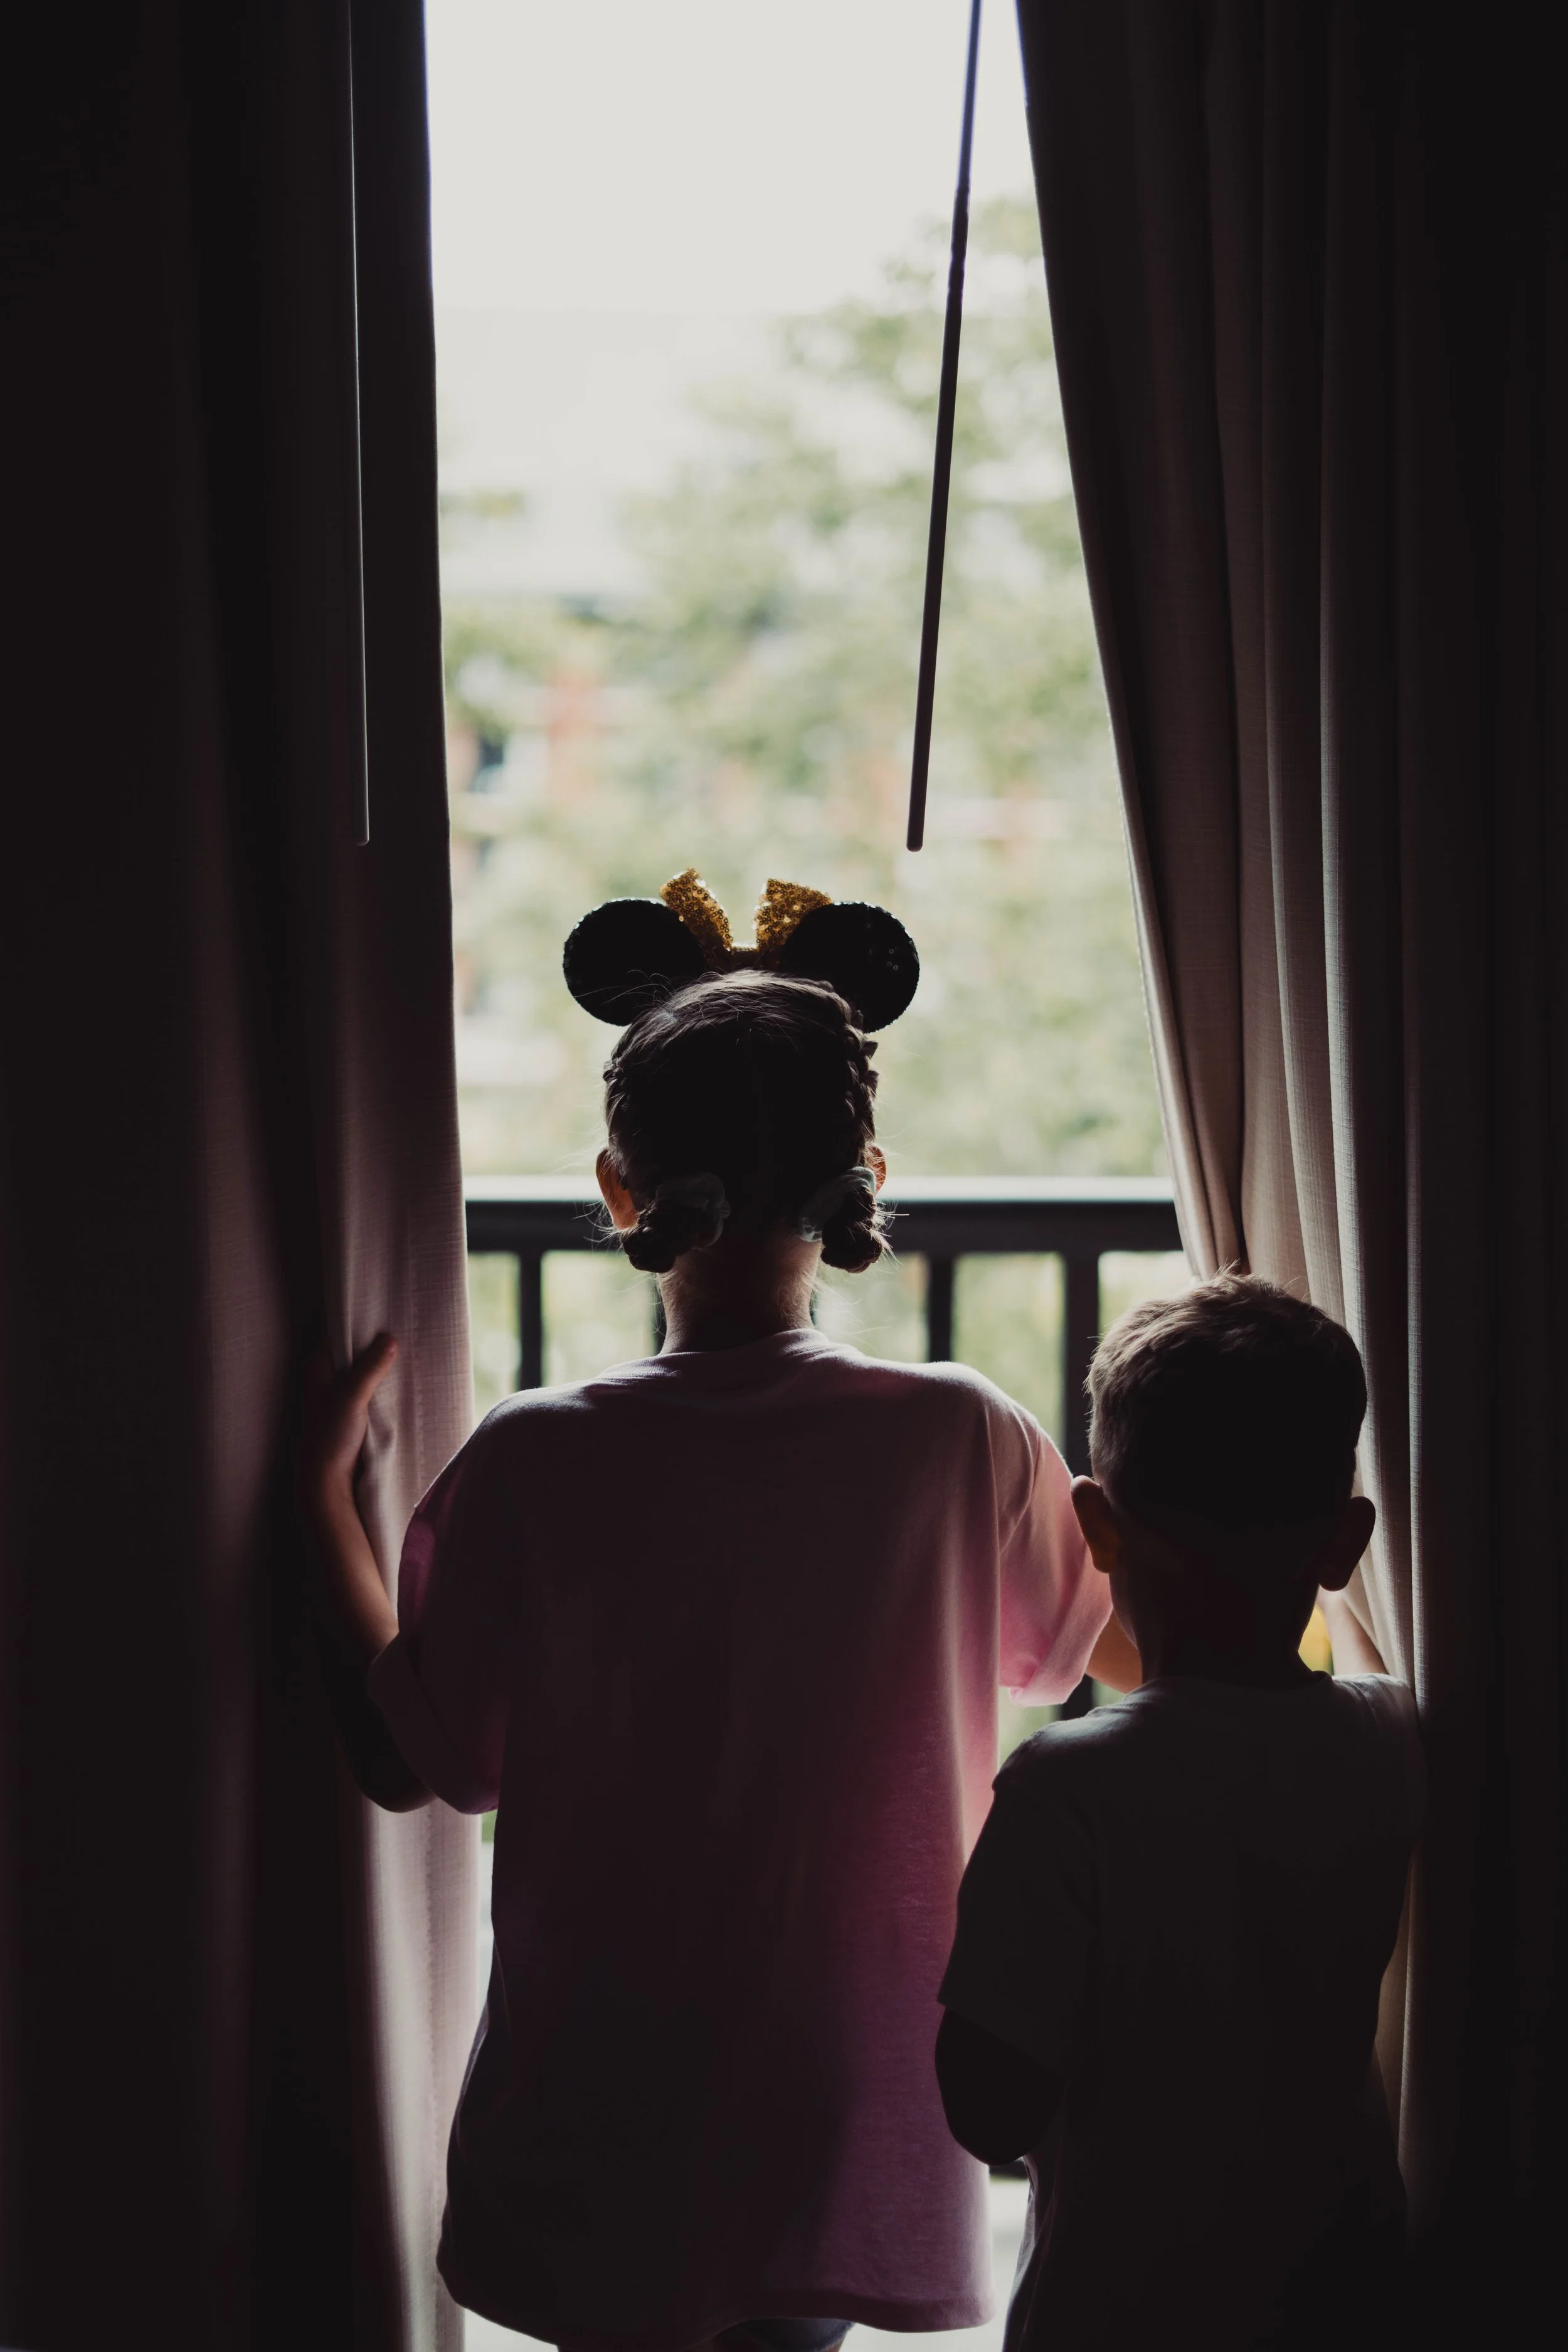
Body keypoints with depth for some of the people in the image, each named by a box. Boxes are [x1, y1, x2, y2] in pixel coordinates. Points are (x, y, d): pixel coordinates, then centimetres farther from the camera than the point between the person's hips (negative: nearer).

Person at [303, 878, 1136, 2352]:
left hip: (599, 2107, -1)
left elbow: (432, 1761, -5)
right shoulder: (964, 1441, -12)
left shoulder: (532, 1466, -16)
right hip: (850, 2094, 1)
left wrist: (323, 1494, 4)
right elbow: (1117, 1647, 6)